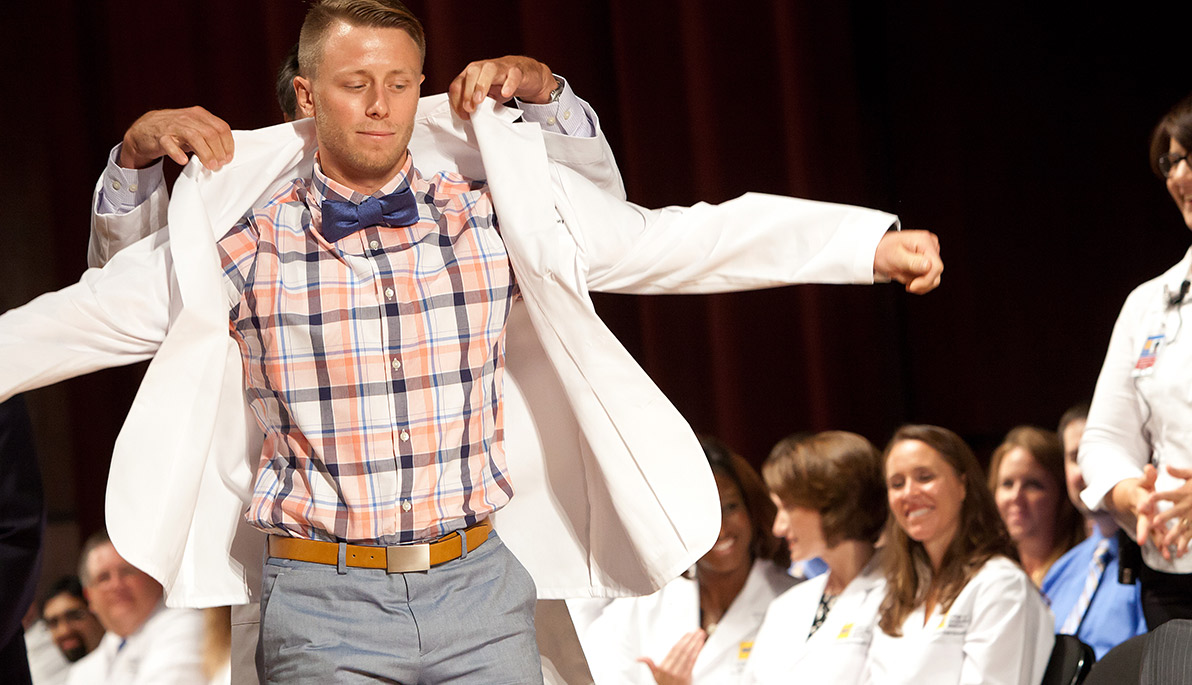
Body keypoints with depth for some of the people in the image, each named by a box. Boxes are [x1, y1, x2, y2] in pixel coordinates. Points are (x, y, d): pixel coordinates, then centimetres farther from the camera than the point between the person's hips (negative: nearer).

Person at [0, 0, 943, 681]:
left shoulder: (497, 203, 1)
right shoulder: (235, 226, 0)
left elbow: (675, 242, 0)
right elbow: (94, 313, 10)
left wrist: (871, 242, -4)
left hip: (482, 591, 1)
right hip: (324, 602, -1)